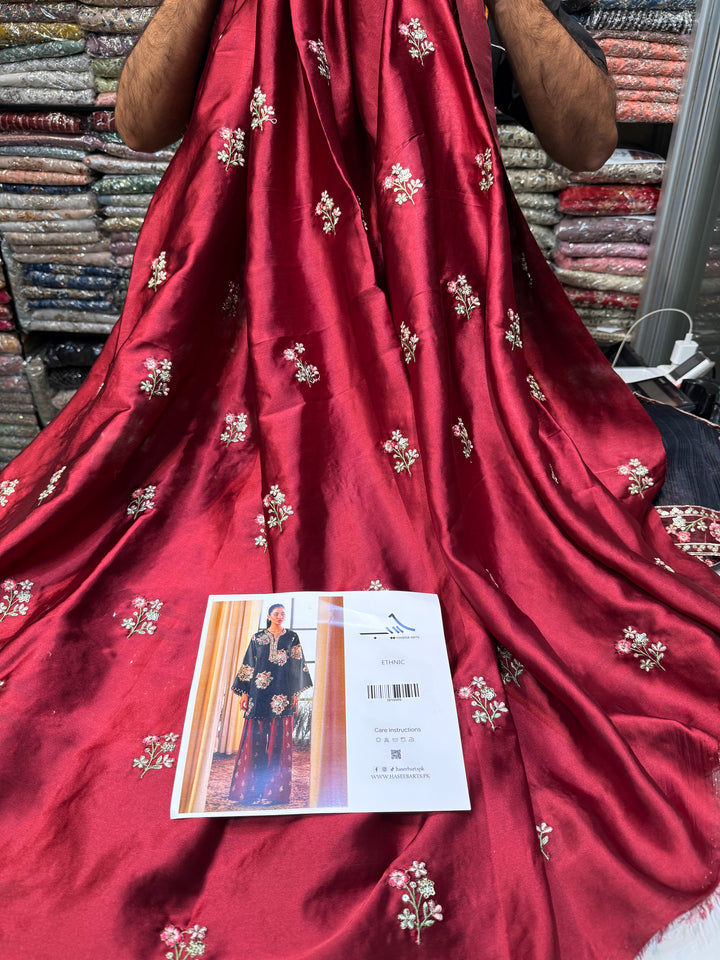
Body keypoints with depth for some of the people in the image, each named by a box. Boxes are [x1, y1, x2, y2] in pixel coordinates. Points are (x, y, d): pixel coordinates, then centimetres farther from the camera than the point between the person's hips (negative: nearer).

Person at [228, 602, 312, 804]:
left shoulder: (292, 637, 7)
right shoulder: (257, 638, 8)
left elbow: (297, 665, 5)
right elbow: (249, 665, 8)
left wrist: (297, 692, -2)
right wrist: (244, 692, 1)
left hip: (282, 694, -1)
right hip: (259, 692, 1)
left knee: (279, 738, -2)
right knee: (255, 736, -1)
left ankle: (276, 787, 3)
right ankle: (250, 786, 6)